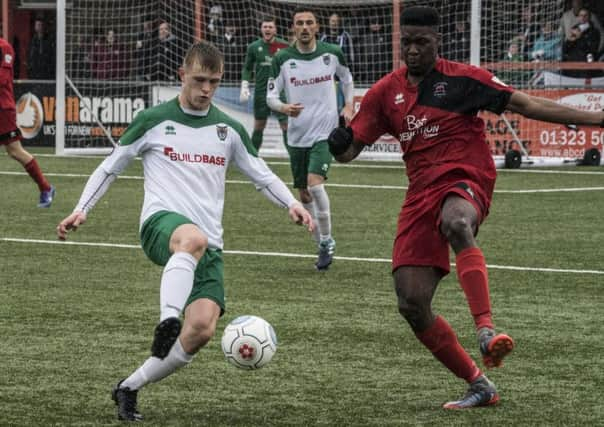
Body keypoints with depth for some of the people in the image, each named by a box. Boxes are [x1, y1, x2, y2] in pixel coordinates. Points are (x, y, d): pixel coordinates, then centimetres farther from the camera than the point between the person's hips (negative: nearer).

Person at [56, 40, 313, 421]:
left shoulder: (229, 130, 16)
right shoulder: (154, 122, 7)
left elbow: (262, 175, 20)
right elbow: (111, 167, 14)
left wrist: (292, 204, 1)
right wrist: (81, 210, 2)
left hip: (209, 245, 4)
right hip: (161, 224, -4)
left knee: (203, 328, -17)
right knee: (193, 238, -43)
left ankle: (129, 389, 1)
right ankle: (167, 323, -54)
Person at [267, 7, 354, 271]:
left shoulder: (332, 54, -2)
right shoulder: (282, 59, -4)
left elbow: (346, 78, 17)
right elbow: (270, 96, -3)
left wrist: (348, 106, 3)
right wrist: (284, 108, -25)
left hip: (325, 131, -3)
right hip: (297, 135, 3)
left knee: (315, 184, -22)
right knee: (304, 194, 10)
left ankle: (327, 241, -6)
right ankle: (323, 246, 27)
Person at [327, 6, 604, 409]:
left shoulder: (462, 78, -1)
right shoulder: (385, 92, 10)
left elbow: (525, 104, -2)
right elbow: (351, 147, 12)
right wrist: (338, 144, -13)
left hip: (465, 182, -5)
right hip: (421, 192, 5)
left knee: (456, 224, -43)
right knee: (412, 305, -5)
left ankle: (487, 330, -52)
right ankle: (479, 386, 7)